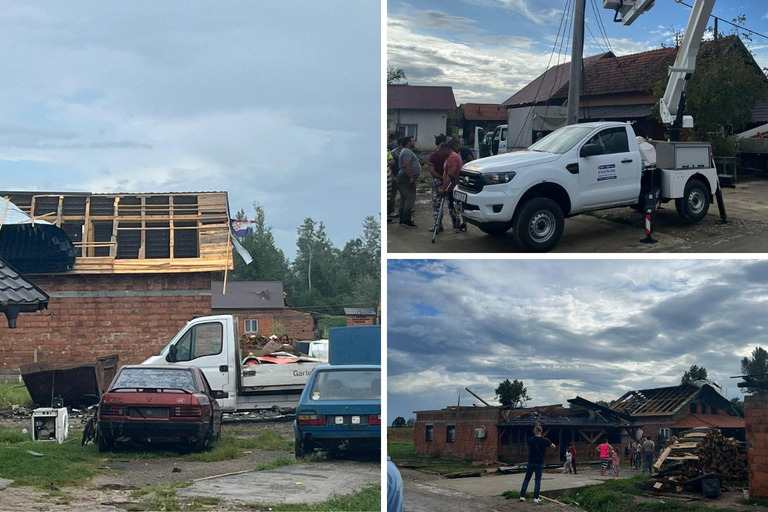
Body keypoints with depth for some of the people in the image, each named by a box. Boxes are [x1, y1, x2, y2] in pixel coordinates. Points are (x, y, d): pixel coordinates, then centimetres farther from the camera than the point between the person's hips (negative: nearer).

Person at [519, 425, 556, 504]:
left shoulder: (530, 440, -5)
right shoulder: (545, 440, -8)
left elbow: (527, 445, 18)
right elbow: (553, 446, 7)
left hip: (531, 462, 1)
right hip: (540, 463, -1)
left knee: (526, 479, 9)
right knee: (538, 481, 4)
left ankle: (522, 496, 4)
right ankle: (536, 498, 0)